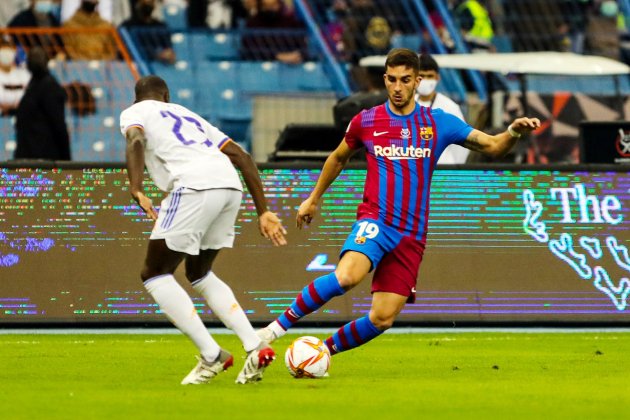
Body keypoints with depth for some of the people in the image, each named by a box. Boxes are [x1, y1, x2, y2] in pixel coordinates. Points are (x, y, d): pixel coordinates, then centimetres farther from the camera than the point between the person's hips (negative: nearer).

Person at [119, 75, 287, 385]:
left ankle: (211, 356, 0)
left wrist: (136, 191, -17)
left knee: (154, 274, 7)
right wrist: (263, 212, 26)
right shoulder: (190, 116, 36)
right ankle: (255, 347, 12)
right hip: (231, 185, 7)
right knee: (199, 273, 25)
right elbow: (243, 158, 28)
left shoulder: (134, 112, 20)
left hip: (194, 186, -7)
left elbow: (136, 141, -6)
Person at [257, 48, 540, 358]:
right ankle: (278, 326, -25)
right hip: (374, 221, -2)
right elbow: (338, 158, 23)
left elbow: (493, 146, 6)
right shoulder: (366, 122, 5)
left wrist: (513, 132, -16)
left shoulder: (438, 123, 6)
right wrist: (314, 198, 31)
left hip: (411, 236, 2)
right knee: (347, 276, -34)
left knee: (382, 319, -6)